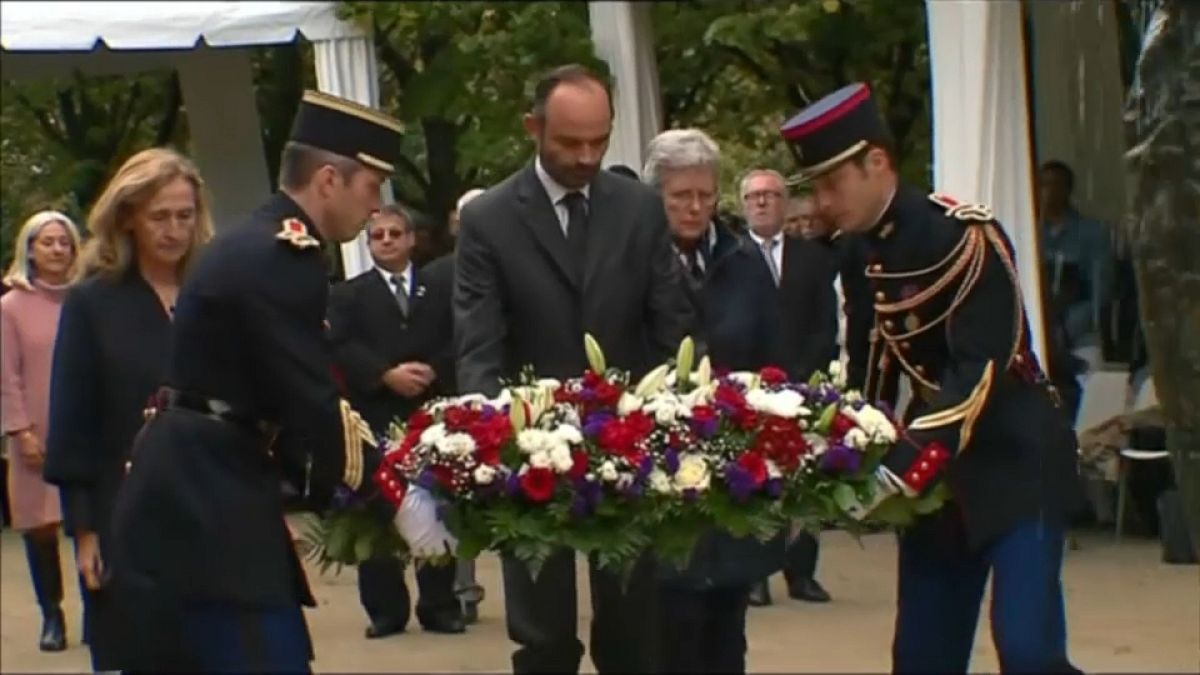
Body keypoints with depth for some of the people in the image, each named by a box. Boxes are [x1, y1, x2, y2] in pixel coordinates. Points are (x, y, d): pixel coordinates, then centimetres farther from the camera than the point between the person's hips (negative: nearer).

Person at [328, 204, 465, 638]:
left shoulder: (440, 291, 14)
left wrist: (432, 370, -15)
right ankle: (385, 609, 5)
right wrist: (387, 375, -18)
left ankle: (440, 605, 10)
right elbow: (341, 349, -5)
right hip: (375, 418, -1)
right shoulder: (348, 295, 9)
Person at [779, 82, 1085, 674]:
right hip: (935, 471, 7)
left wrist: (903, 469, -31)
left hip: (1015, 461, -7)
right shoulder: (853, 257, 5)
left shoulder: (964, 235, -18)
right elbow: (869, 375, 9)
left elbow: (981, 370, -25)